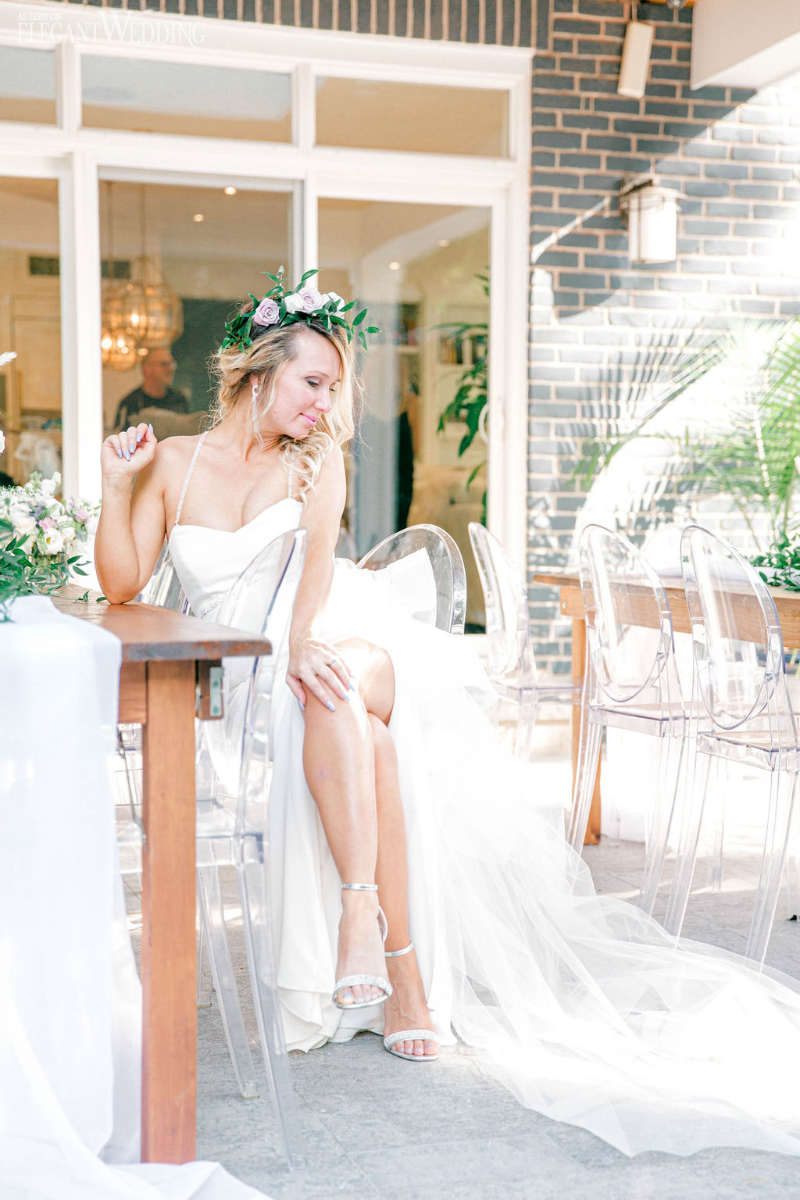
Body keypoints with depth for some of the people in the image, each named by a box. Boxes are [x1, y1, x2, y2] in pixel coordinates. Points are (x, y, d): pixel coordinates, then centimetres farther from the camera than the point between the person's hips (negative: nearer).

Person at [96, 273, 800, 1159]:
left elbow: (316, 560, -8)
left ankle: (362, 914, -39)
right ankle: (402, 970, -33)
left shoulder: (317, 458, 10)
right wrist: (117, 487, -10)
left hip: (339, 639, 0)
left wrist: (301, 642, -28)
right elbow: (122, 586, 4)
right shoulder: (173, 462, 10)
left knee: (346, 685, -38)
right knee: (361, 731, -34)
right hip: (244, 676, 0)